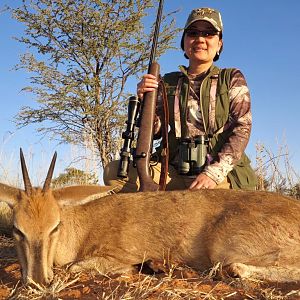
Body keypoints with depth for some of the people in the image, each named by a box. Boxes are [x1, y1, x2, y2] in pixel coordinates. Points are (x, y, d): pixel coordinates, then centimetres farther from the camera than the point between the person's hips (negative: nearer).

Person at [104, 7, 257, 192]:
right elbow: (155, 131, 11)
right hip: (176, 172, 2)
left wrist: (214, 172, -19)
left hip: (224, 173, -2)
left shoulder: (232, 79, 7)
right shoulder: (169, 82, 13)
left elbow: (242, 128, -5)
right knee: (114, 171, -19)